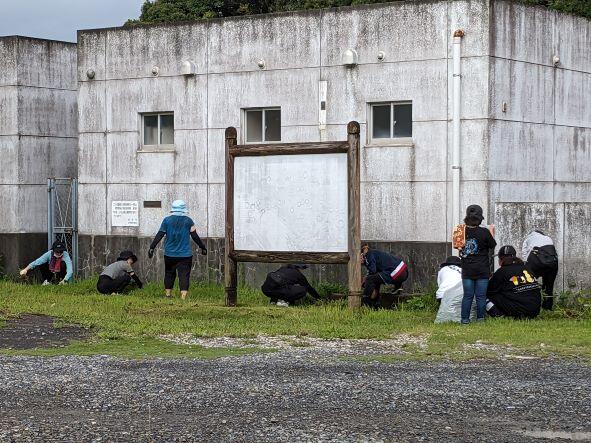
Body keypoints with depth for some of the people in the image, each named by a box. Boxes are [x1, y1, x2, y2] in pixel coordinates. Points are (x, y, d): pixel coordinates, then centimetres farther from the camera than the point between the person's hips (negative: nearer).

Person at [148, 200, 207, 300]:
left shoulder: (167, 220, 0)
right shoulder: (188, 221, -2)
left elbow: (159, 235, -1)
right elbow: (195, 236, 2)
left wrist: (152, 247, 4)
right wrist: (202, 247, 13)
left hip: (169, 255, 2)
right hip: (185, 255, -2)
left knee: (169, 273, 19)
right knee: (184, 275, -4)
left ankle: (168, 294, 28)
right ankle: (183, 296, -15)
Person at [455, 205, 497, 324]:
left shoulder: (463, 231, -4)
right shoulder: (484, 232, -12)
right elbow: (492, 246, 3)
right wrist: (491, 233, 16)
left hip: (467, 270, 2)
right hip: (482, 270, -2)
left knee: (467, 295, 7)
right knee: (481, 296, 5)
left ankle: (465, 319, 7)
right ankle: (480, 318, 8)